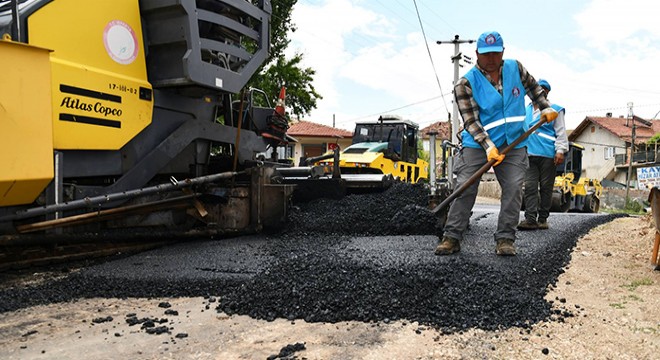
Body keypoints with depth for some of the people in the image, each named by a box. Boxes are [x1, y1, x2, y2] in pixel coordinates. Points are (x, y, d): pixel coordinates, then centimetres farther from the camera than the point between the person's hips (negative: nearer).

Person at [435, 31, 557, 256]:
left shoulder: (515, 68, 4)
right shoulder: (466, 83, -10)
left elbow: (532, 86, 26)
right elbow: (470, 120, -16)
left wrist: (545, 108, 20)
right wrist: (488, 146, -25)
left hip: (513, 145, 4)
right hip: (478, 144, -3)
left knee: (513, 189, -5)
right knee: (465, 188, -10)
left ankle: (505, 239, 2)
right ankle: (452, 237, -4)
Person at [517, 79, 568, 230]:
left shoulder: (555, 110, 8)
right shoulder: (525, 111, 19)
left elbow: (561, 132, 2)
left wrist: (560, 150, -9)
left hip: (548, 155, -3)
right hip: (530, 154, 3)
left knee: (546, 187, 2)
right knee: (530, 187, -6)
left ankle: (543, 219, 8)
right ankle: (530, 219, -9)